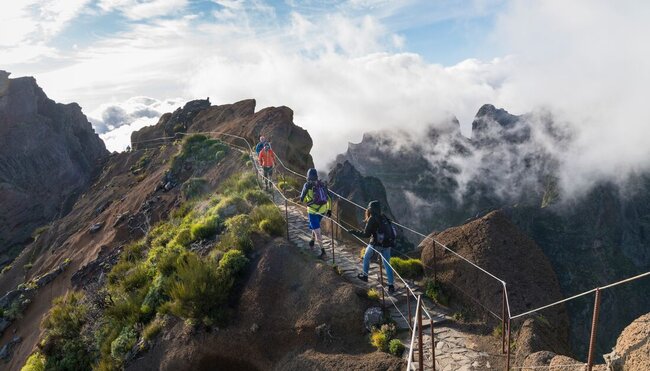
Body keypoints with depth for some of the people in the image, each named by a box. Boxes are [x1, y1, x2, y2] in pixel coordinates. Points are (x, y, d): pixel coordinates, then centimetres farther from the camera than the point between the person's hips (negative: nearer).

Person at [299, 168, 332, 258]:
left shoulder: (307, 185, -8)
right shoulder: (322, 184, 6)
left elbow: (302, 199, -3)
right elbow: (329, 198, 7)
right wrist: (329, 210, 14)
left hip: (313, 211, -6)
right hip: (323, 210, 6)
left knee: (317, 230, -3)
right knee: (315, 225, 30)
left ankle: (322, 251, -8)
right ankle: (312, 241, 48)